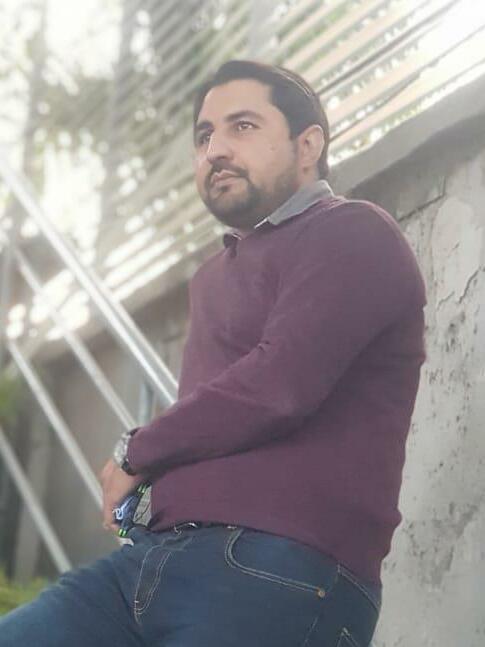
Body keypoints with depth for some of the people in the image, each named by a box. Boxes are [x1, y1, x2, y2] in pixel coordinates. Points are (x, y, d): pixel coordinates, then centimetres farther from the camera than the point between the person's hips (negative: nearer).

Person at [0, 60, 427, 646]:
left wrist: (136, 452, -1)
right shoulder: (214, 274, 27)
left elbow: (280, 384, -15)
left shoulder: (352, 235, -1)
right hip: (157, 556, 8)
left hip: (278, 573, -7)